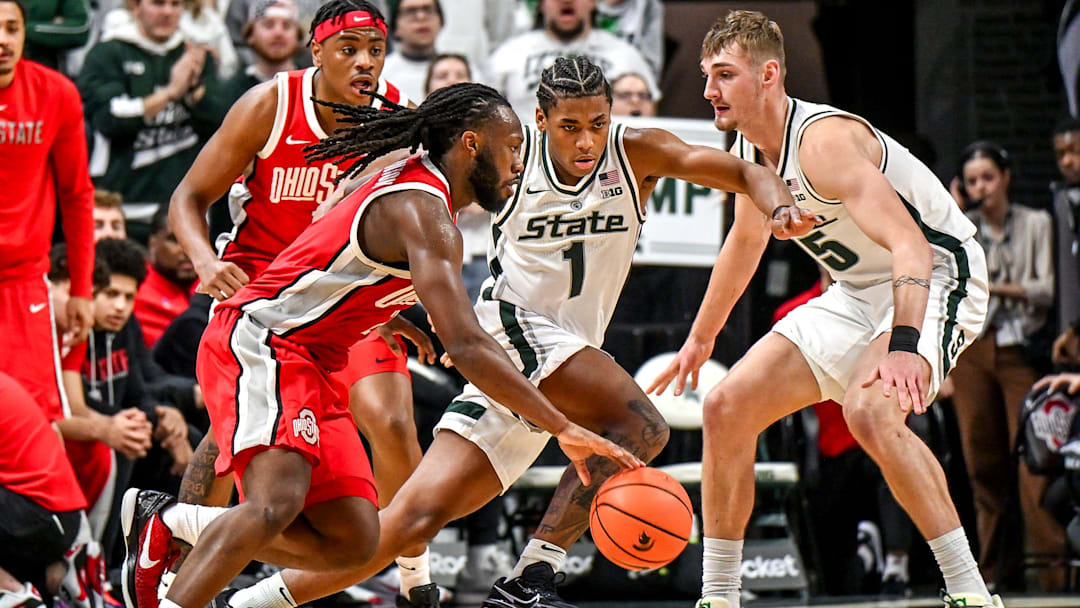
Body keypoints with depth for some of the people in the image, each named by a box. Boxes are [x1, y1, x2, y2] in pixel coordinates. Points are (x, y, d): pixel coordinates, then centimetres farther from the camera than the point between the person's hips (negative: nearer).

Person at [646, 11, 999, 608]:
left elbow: (910, 245, -37)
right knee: (727, 407, 1)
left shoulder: (823, 139, -27)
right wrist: (701, 338, 31)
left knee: (870, 411, -35)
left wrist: (903, 346, -51)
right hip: (859, 293, 9)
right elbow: (745, 242, 23)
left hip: (936, 276, -9)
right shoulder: (747, 154, 1)